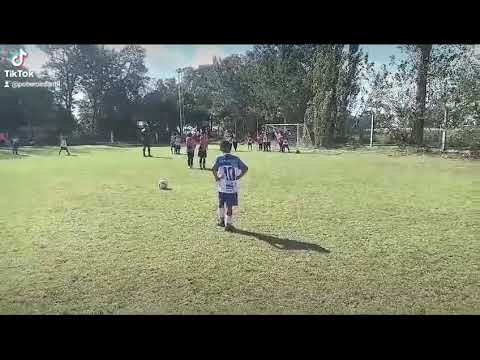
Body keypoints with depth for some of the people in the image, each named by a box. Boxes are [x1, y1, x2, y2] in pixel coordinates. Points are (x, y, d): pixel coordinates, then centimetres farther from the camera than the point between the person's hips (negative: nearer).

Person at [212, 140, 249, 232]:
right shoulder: (235, 159, 0)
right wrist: (238, 177, 1)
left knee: (221, 203, 21)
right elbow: (245, 168, -4)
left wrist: (216, 178, -5)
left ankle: (221, 220, 33)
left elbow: (214, 169, -19)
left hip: (222, 186, 1)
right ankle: (228, 224, 6)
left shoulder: (219, 159, -4)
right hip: (233, 187, 0)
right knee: (229, 205, 4)